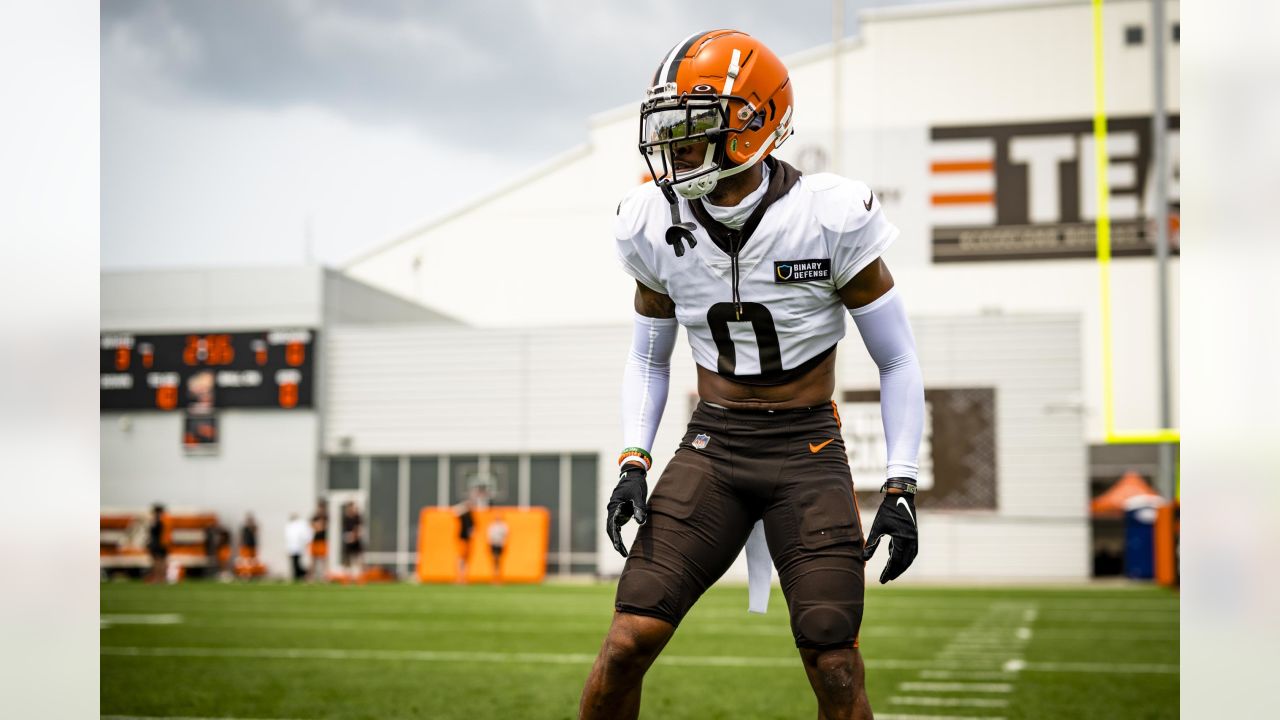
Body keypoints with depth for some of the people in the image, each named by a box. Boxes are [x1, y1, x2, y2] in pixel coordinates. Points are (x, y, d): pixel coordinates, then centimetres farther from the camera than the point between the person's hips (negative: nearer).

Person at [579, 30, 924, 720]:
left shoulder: (830, 217, -12)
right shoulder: (655, 225, -1)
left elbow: (898, 362, -3)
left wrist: (900, 488, -8)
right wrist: (633, 462, 1)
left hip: (808, 450, -2)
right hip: (711, 446, 3)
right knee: (626, 646, -9)